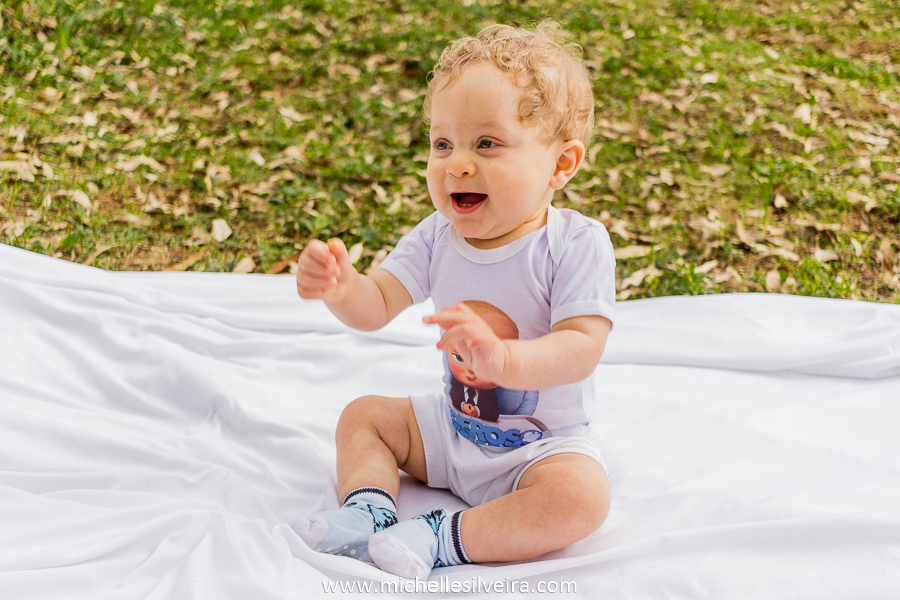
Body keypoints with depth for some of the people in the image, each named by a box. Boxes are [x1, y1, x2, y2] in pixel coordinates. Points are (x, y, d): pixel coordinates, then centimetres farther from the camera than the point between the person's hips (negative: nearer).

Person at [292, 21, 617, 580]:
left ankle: (442, 539, -25)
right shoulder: (439, 236, -7)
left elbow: (581, 349, -31)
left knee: (582, 496, -33)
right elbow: (377, 307, -7)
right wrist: (341, 287, -32)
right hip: (452, 423, 6)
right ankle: (369, 508, -8)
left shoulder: (576, 244, -23)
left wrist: (502, 358, -51)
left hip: (541, 442, -5)